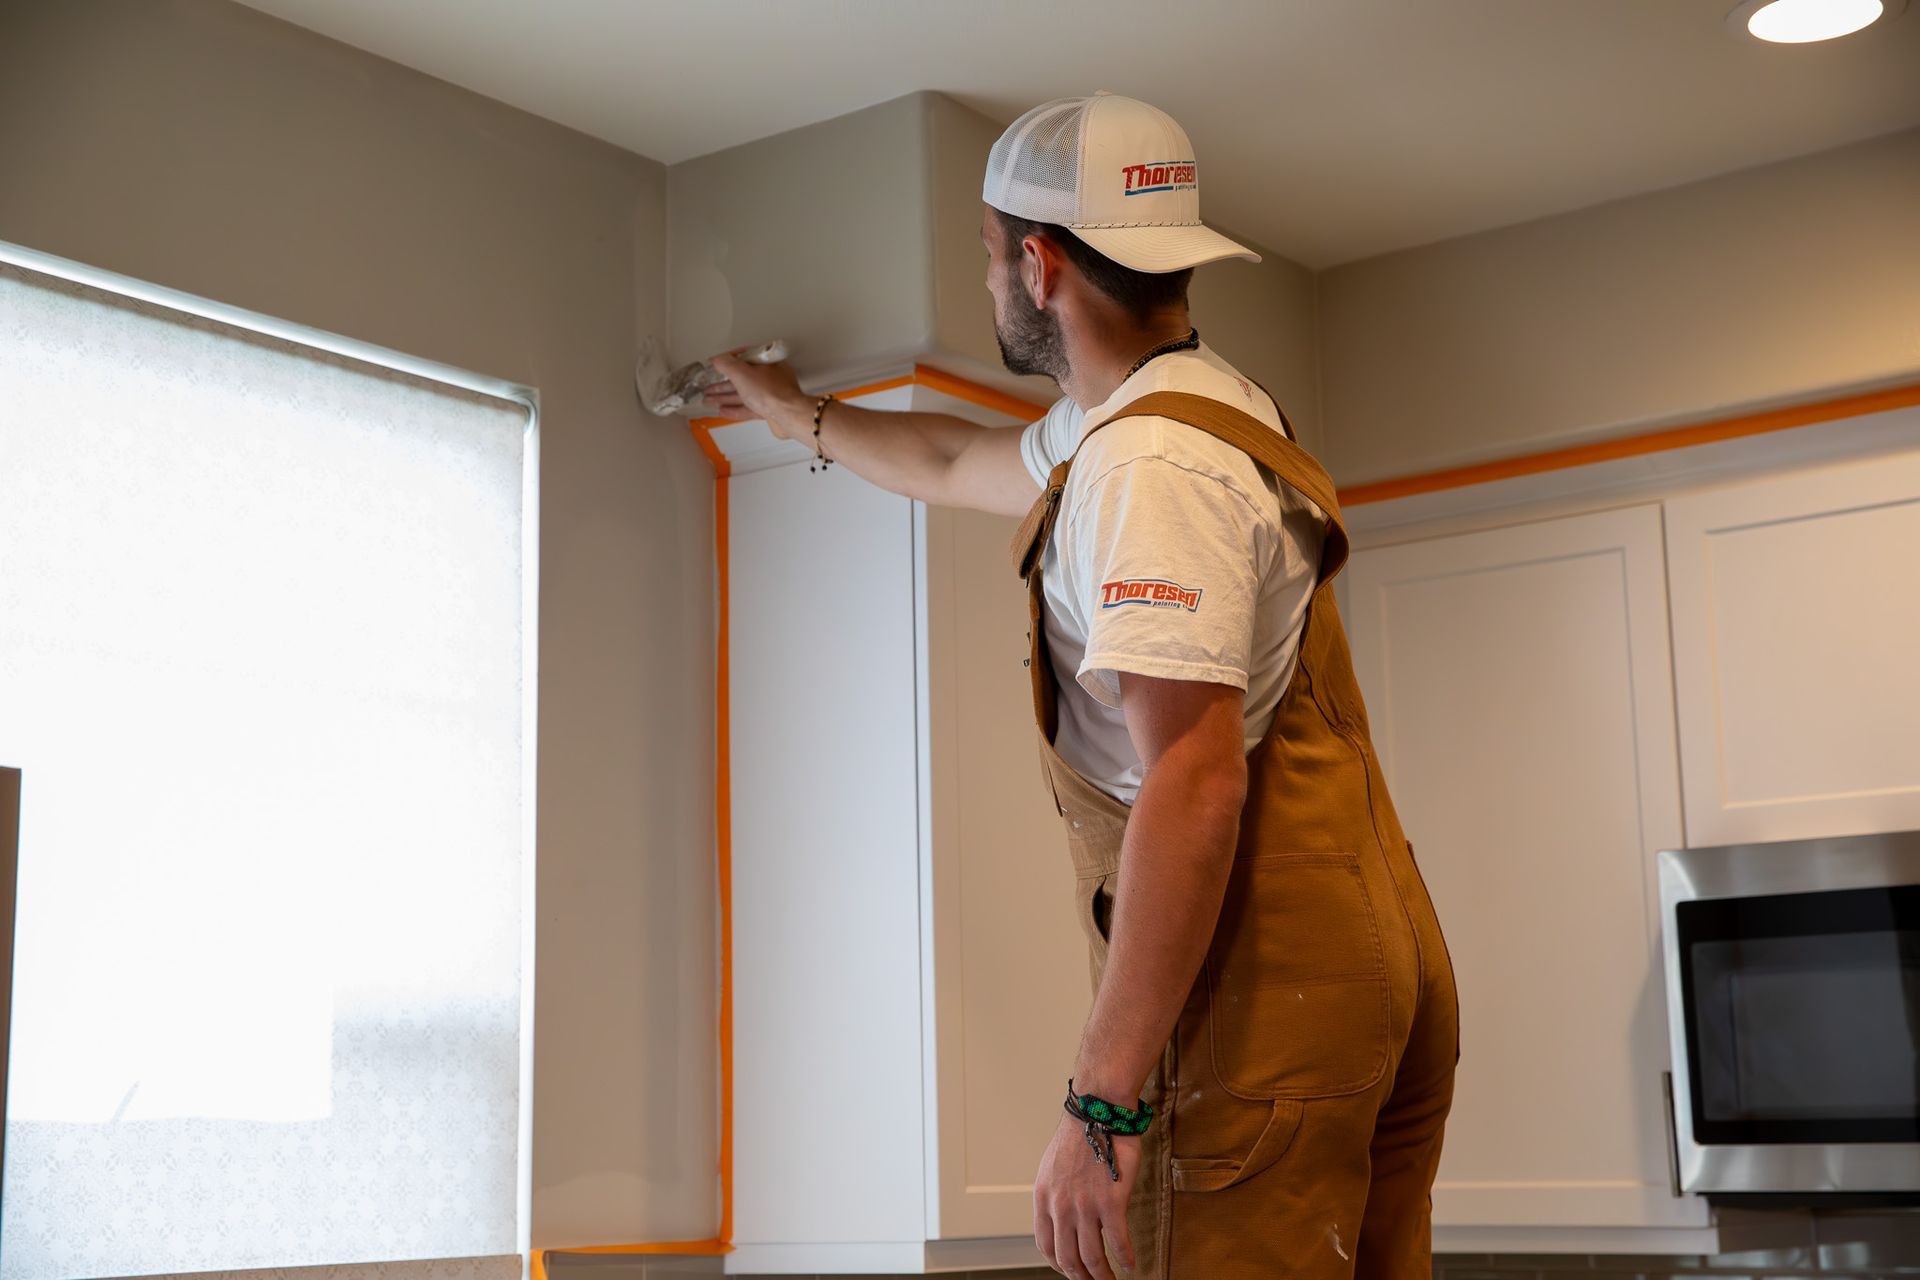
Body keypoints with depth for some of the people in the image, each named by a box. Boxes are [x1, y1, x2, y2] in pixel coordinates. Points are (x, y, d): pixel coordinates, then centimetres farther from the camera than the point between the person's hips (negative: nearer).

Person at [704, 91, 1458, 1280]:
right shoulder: (1201, 404, 18)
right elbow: (957, 462, 38)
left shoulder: (1147, 462, -15)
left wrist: (1103, 1103, -24)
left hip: (1266, 981, -10)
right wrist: (803, 413, 53)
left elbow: (1196, 784, -24)